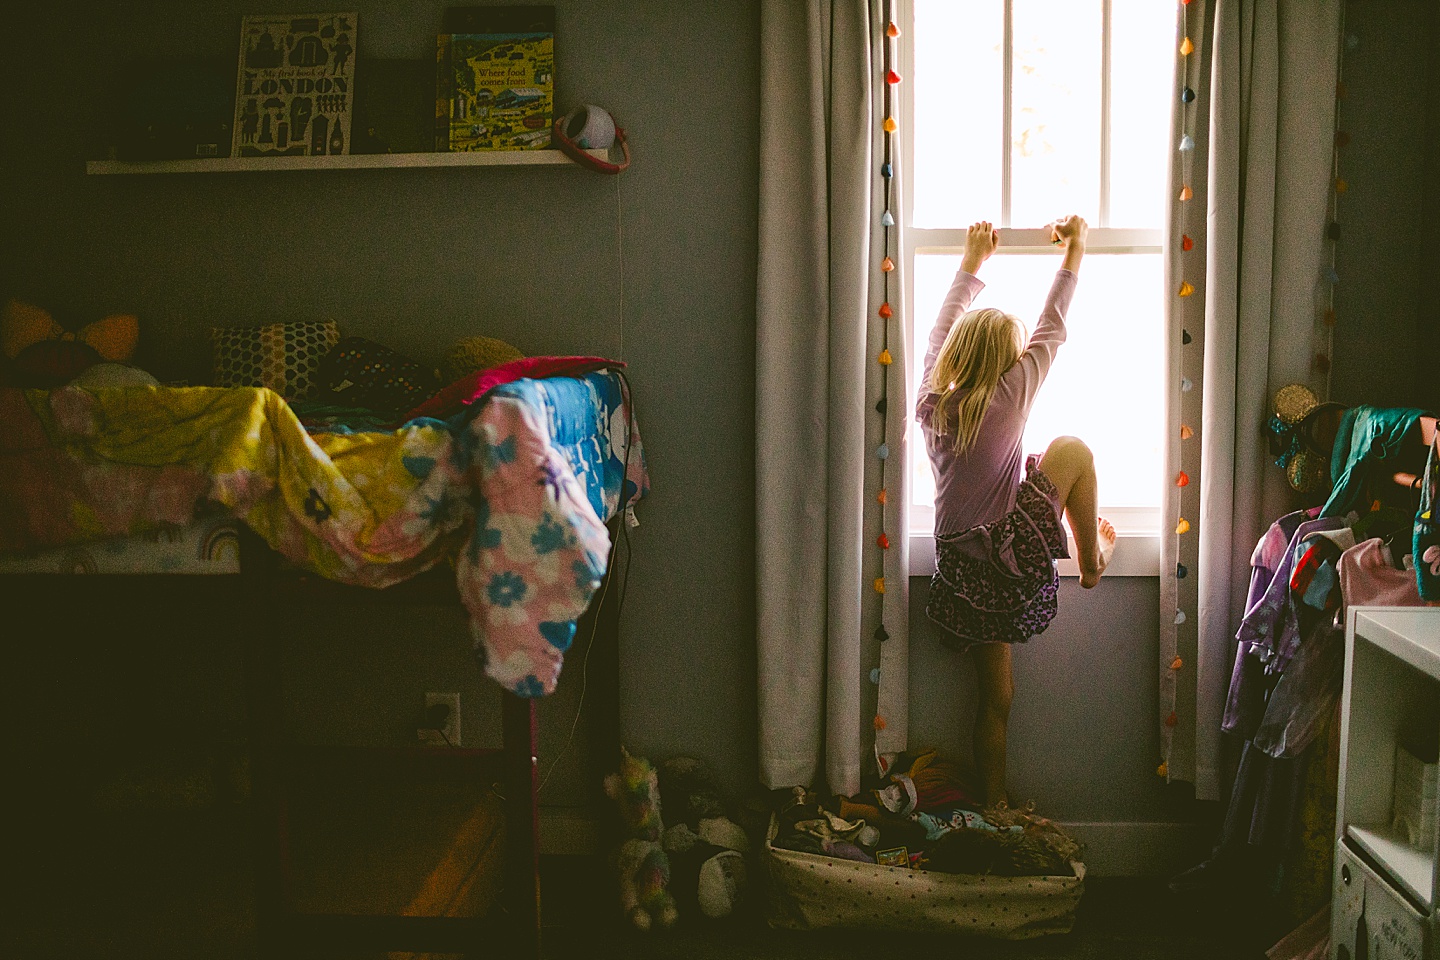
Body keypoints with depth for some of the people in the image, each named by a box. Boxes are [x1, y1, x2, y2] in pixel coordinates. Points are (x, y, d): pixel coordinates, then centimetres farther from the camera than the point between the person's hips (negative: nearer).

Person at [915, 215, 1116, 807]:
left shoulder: (931, 402, 4)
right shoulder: (1007, 400, -8)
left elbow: (942, 328, 19)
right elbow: (1052, 329, 3)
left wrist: (972, 263, 30)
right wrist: (1074, 251, 15)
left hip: (961, 573, 5)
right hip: (1009, 556, -5)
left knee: (995, 698, 16)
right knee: (1072, 449, 15)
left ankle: (995, 806, 23)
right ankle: (1092, 561, 26)